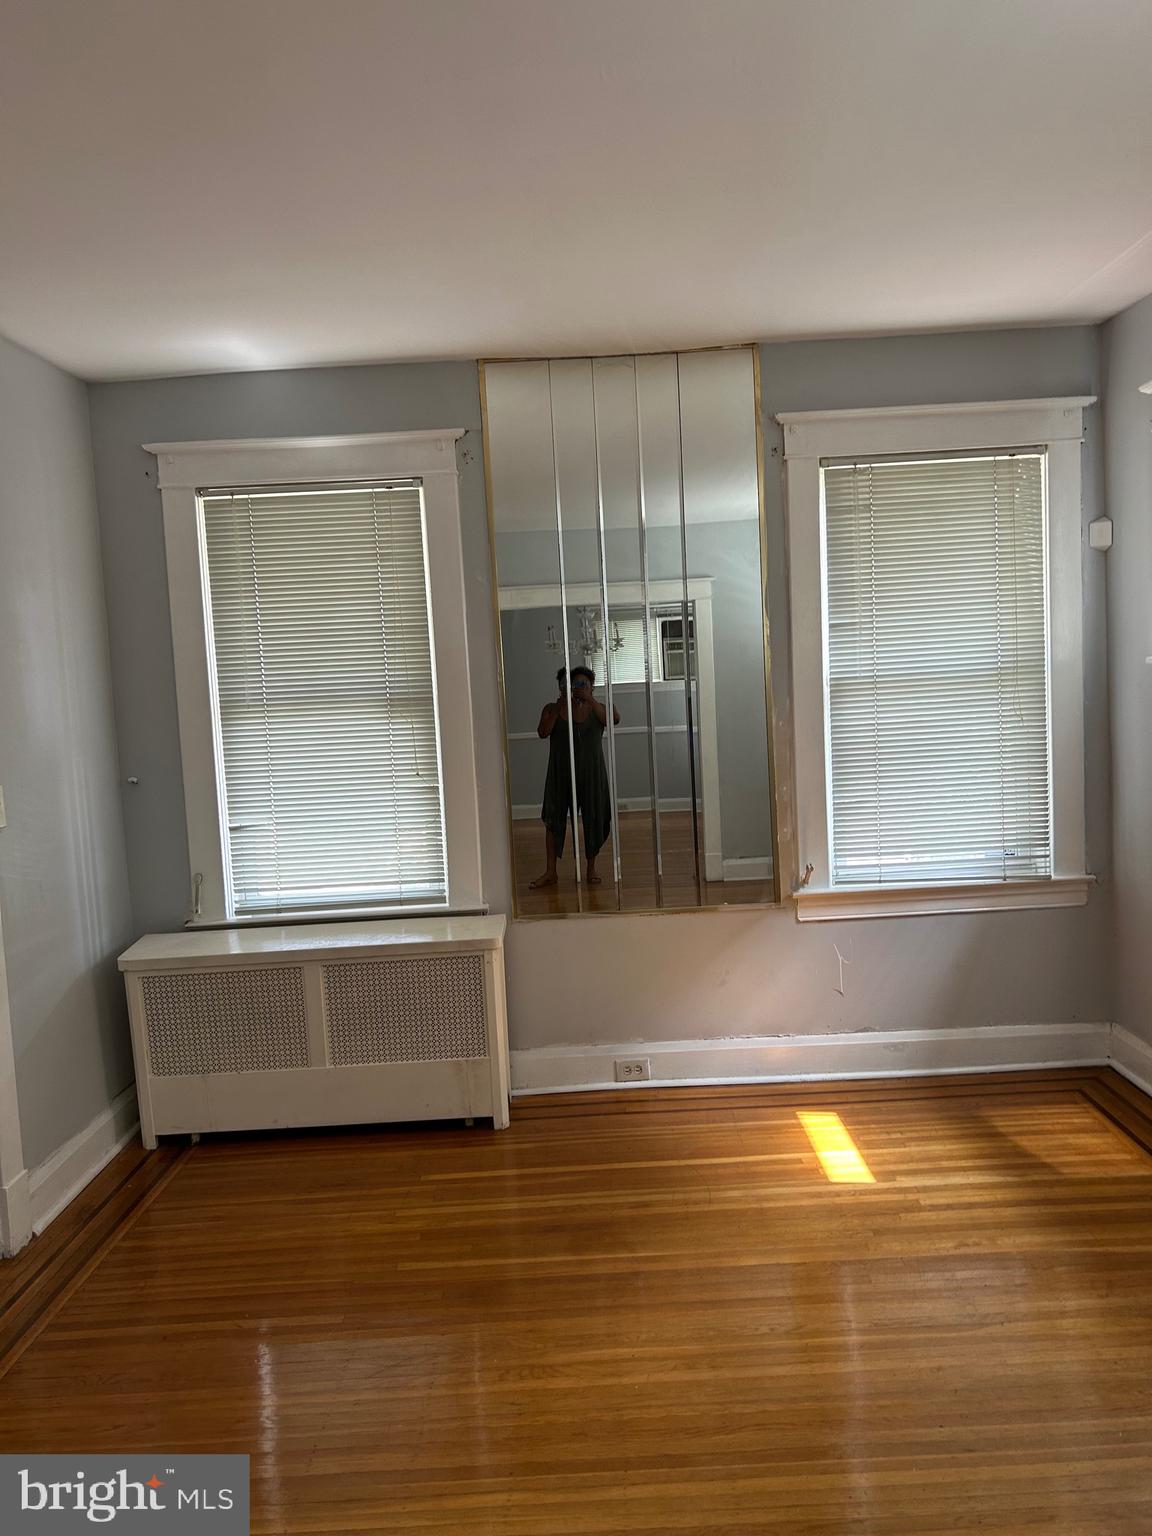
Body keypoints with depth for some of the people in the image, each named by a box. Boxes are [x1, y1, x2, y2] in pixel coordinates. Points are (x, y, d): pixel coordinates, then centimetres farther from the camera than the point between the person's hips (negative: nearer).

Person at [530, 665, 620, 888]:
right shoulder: (552, 709, 2)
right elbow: (543, 733, -12)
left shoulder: (596, 709, 2)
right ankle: (550, 872, 7)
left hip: (591, 773, 0)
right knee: (554, 818, 0)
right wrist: (558, 708, -16)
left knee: (593, 819, 4)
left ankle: (591, 868, 20)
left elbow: (615, 719, -19)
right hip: (560, 773, 0)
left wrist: (590, 700, -23)